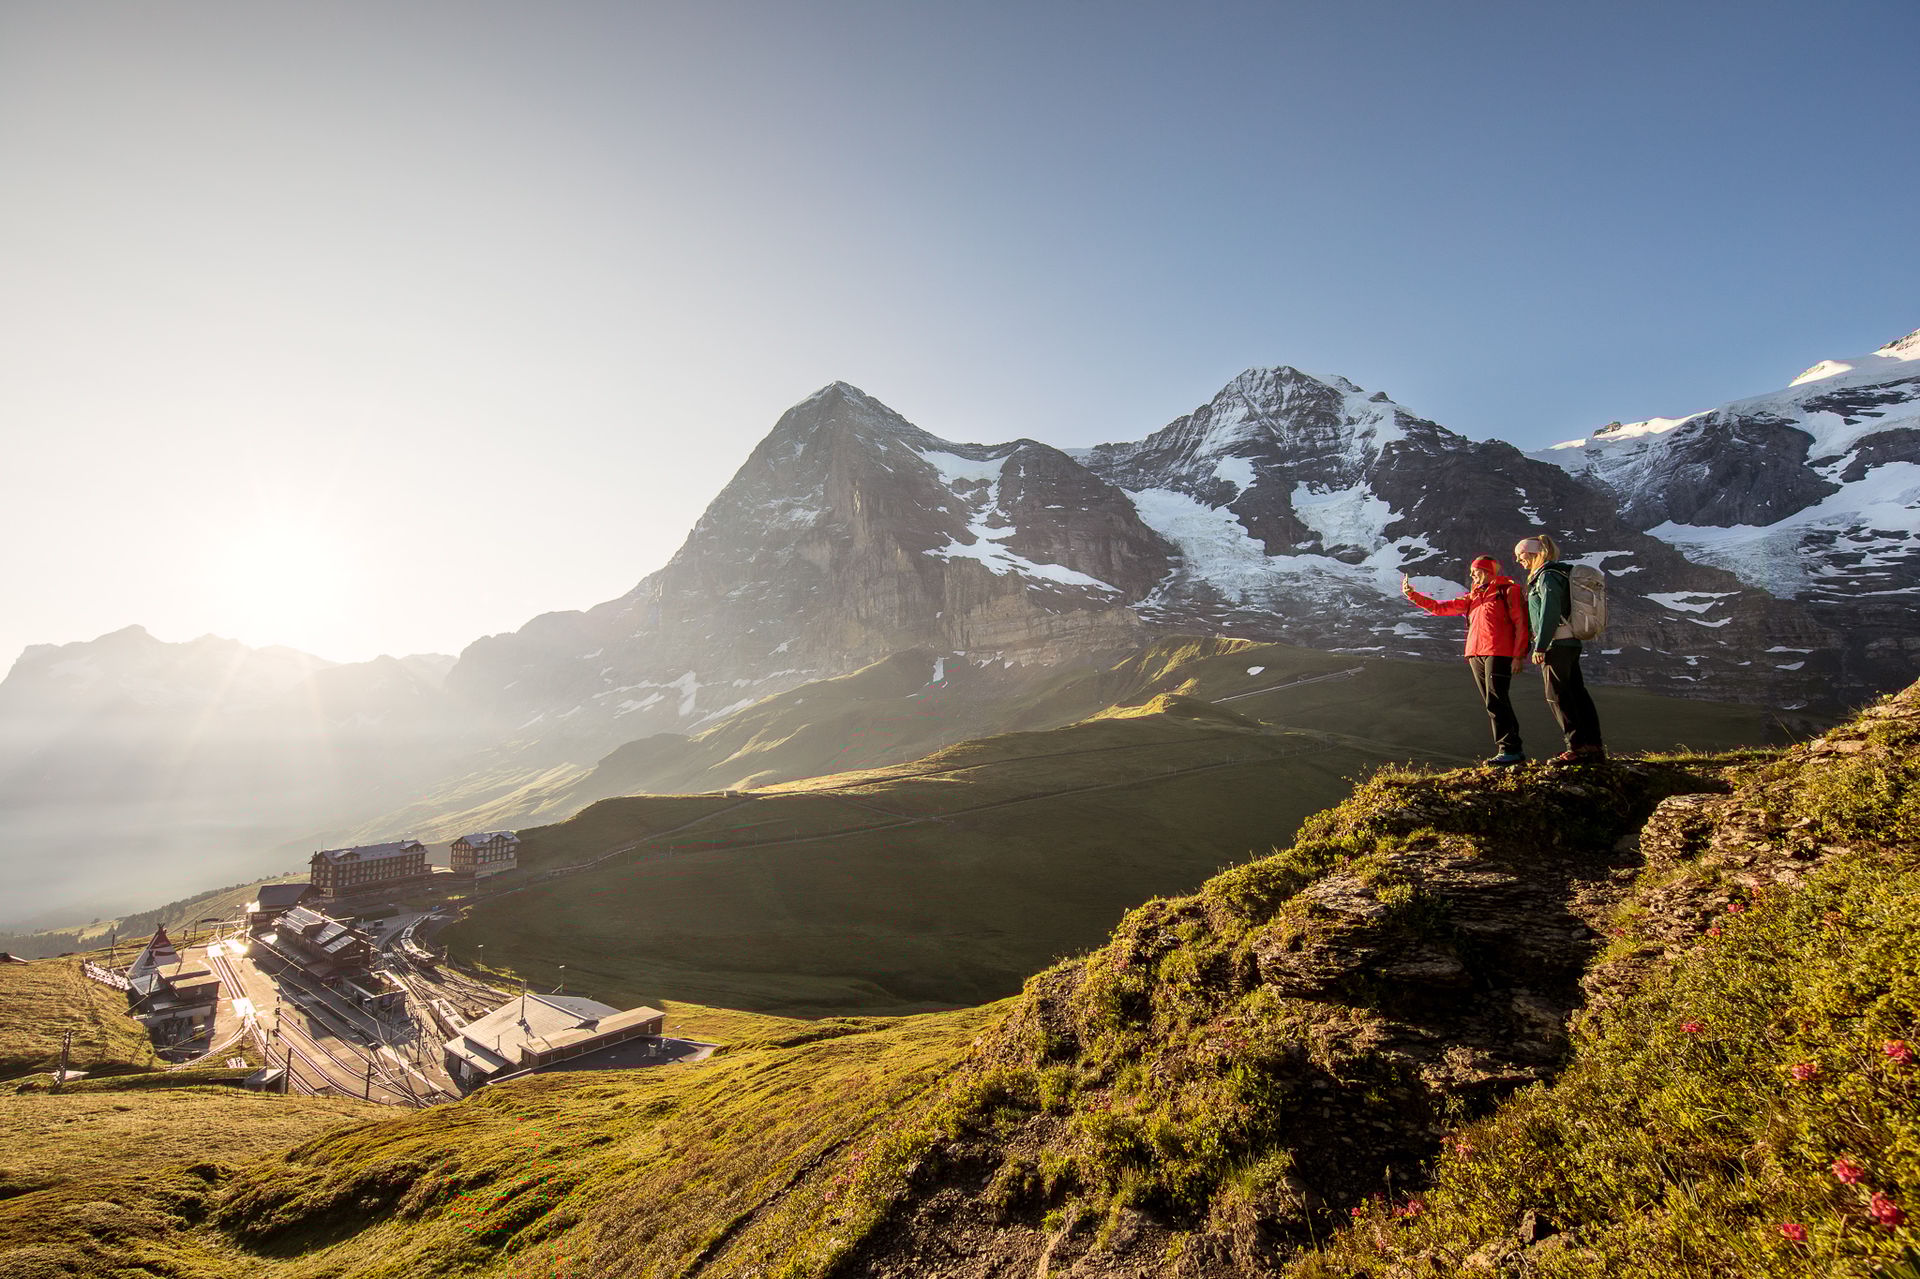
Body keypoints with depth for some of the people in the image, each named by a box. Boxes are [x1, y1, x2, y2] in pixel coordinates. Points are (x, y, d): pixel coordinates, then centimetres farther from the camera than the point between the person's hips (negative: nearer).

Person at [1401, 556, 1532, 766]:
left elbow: (1520, 623, -3)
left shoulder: (1508, 590, 3)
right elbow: (1440, 608, 20)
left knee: (1496, 701, -14)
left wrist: (1518, 655, -11)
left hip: (1498, 653, -7)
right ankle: (1514, 749, 10)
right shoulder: (1473, 597, 23)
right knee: (1493, 703, 5)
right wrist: (1412, 595, 11)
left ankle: (1509, 750, -12)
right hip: (1476, 655, 7)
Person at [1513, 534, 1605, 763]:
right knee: (1577, 694, 9)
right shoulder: (1558, 573, 20)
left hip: (1556, 644, -10)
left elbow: (1549, 614, -19)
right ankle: (1594, 746, 12)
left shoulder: (1547, 576, -11)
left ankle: (1578, 748, -6)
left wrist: (1539, 646, -18)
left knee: (1558, 695, -6)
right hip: (1570, 642, 10)